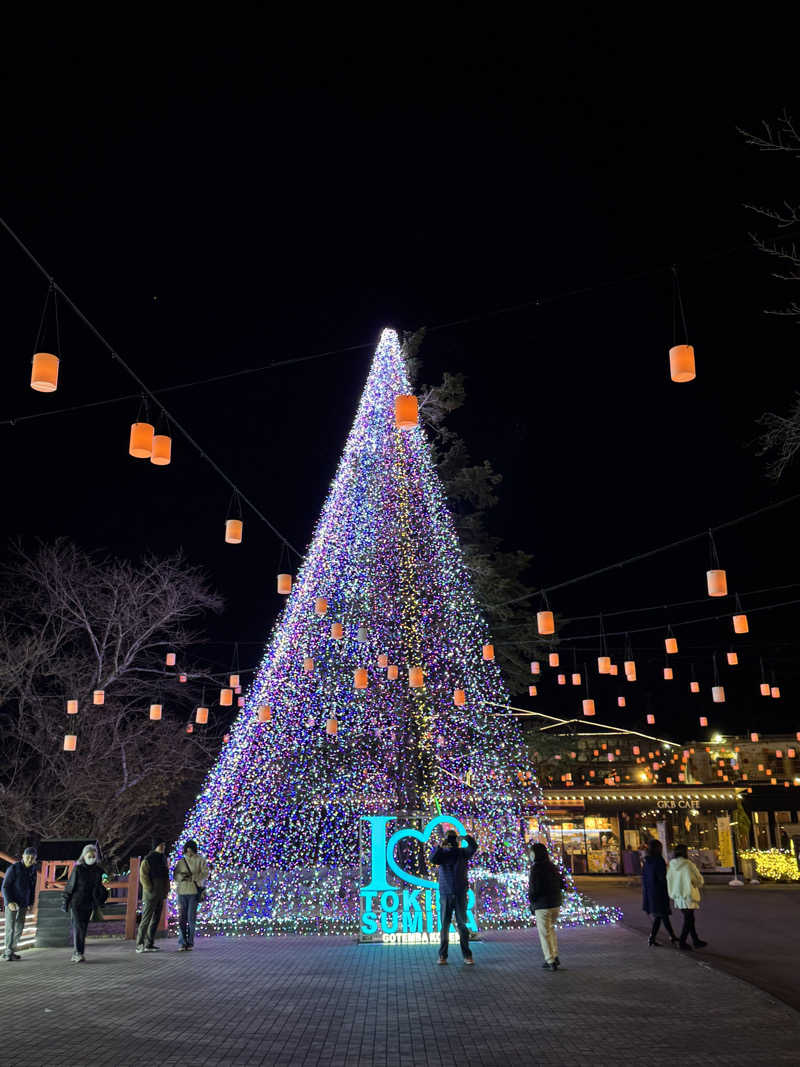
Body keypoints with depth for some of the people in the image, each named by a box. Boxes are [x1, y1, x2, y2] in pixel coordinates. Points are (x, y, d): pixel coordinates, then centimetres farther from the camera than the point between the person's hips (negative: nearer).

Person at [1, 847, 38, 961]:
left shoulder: (33, 870, 3)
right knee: (10, 928, -7)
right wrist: (9, 902, -20)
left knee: (19, 928, 8)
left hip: (23, 904, 6)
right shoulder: (13, 868, -14)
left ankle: (11, 951, 18)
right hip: (12, 903, -6)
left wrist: (31, 903, 7)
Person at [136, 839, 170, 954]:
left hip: (160, 894, 8)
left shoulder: (163, 858, 13)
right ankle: (140, 944, -4)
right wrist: (150, 890, -16)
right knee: (146, 918, -8)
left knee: (156, 919, 10)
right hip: (150, 894, -8)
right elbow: (143, 876, -14)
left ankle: (149, 944, 16)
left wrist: (166, 890, 12)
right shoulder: (148, 859, -10)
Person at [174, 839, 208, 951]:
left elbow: (205, 873, -5)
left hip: (194, 891, -2)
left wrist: (192, 877, -17)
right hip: (182, 891, 2)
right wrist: (182, 876, -17)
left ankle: (190, 943, 5)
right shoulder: (181, 861, 13)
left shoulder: (200, 860, 4)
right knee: (182, 918, -2)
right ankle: (182, 943, 2)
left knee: (191, 918, -4)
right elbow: (175, 875, 5)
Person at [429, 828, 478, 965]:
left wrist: (467, 838, -33)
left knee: (462, 924, 2)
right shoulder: (442, 854, 5)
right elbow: (433, 858, -16)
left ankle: (467, 955, 7)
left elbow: (474, 847, -14)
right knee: (444, 925, 1)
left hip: (460, 894, 0)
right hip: (445, 894, 0)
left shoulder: (462, 852, 5)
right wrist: (440, 846, -32)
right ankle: (442, 955, 7)